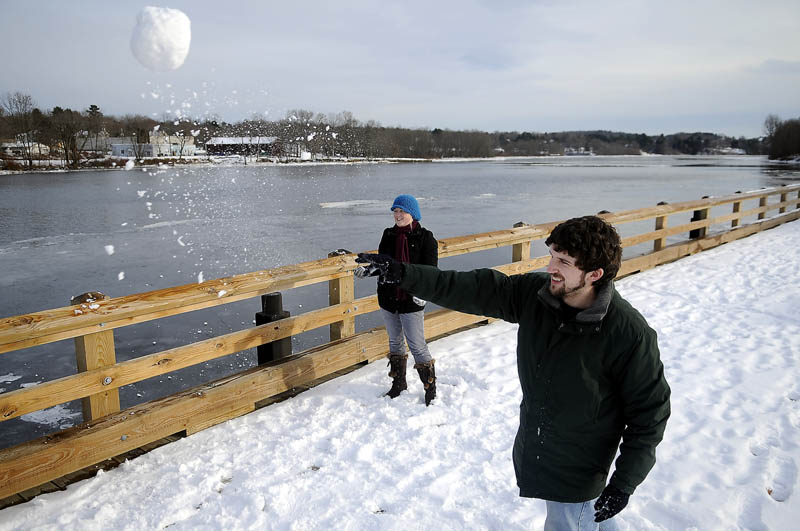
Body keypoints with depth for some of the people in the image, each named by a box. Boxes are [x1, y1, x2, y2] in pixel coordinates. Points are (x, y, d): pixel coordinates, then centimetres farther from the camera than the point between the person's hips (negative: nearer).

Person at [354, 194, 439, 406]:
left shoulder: (425, 238, -7)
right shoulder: (388, 235, 7)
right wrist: (368, 270, -6)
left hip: (412, 302, -5)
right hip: (388, 298, 5)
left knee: (417, 346, -1)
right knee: (395, 342, 18)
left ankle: (430, 387, 16)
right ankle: (399, 383, 34)